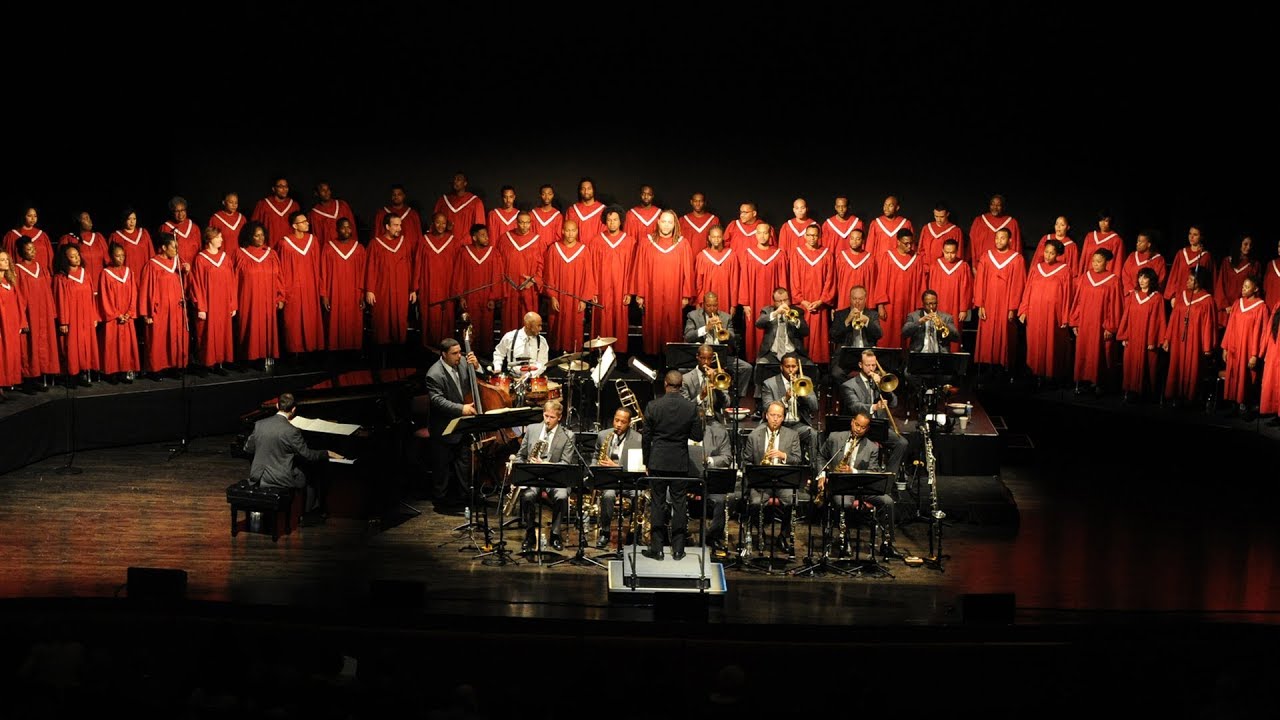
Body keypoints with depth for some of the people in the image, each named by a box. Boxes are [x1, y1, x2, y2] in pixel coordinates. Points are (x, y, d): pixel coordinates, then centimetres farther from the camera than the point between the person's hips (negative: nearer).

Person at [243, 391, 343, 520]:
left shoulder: (259, 424, -3)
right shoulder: (291, 431, -19)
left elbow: (248, 449, 9)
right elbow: (307, 455, -11)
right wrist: (327, 453, 5)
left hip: (257, 476, 6)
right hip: (281, 479, -6)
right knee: (313, 477, 19)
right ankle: (309, 515, 28)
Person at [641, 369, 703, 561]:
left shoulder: (653, 406, -8)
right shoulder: (691, 408, -6)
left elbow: (647, 436, -3)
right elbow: (697, 436, -2)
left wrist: (646, 462, 8)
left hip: (658, 462, -1)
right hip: (681, 463, 1)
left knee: (657, 504, 6)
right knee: (679, 505, 7)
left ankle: (656, 548, 7)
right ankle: (678, 549, 9)